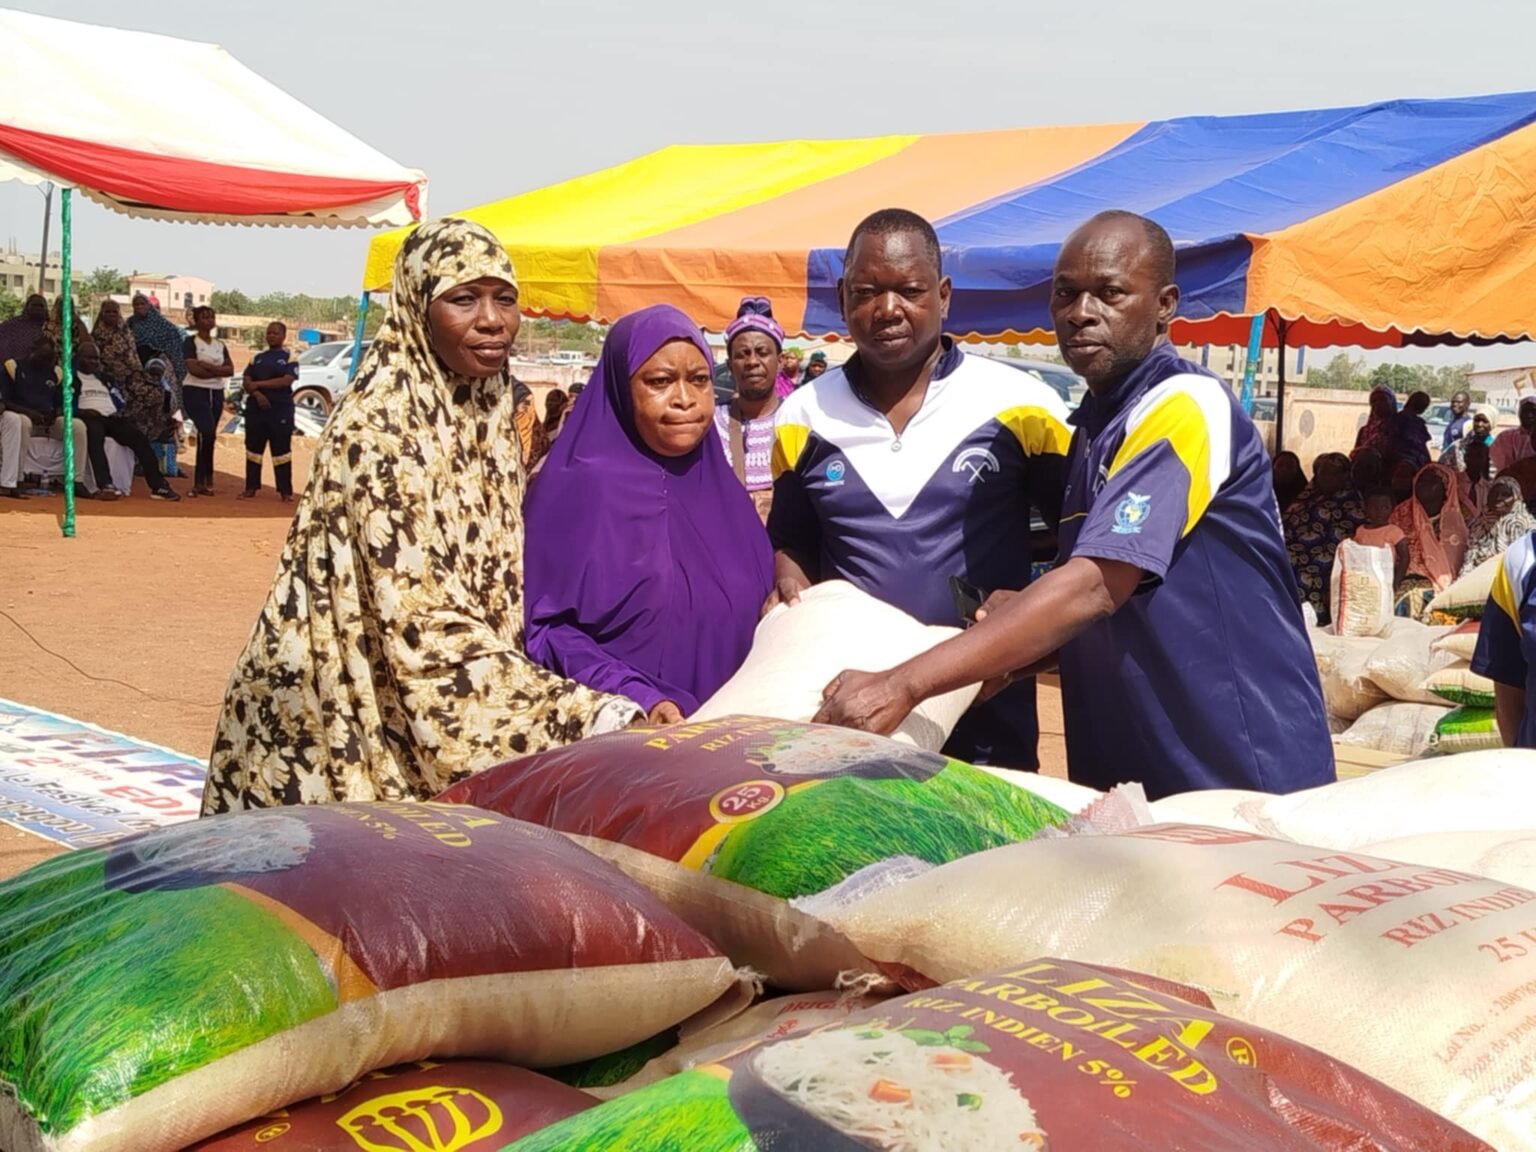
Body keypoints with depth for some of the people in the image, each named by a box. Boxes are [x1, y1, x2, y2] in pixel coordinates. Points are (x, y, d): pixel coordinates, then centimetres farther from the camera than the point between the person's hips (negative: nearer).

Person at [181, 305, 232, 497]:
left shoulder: (220, 345, 14)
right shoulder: (191, 342, -2)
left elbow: (230, 370, 2)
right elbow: (193, 369, -15)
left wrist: (208, 367, -13)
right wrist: (219, 371, -8)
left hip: (216, 393, 6)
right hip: (195, 391, -6)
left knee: (207, 435, 5)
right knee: (208, 432, -20)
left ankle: (199, 482, 9)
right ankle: (207, 478, -9)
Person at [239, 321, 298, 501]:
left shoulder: (289, 358, 2)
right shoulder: (257, 358, 14)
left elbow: (287, 380, -13)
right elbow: (246, 382, 6)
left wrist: (259, 384, -14)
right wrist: (257, 394, -15)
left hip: (281, 410, -4)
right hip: (255, 409, 4)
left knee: (281, 450, -2)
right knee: (253, 448, 7)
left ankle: (285, 491, 1)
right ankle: (251, 487, 14)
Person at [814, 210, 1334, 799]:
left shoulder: (1185, 405, -16)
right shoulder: (1094, 424, 12)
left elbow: (1097, 587, -27)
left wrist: (902, 686, -30)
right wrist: (1015, 630, -3)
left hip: (1239, 773, -8)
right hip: (1128, 772, 8)